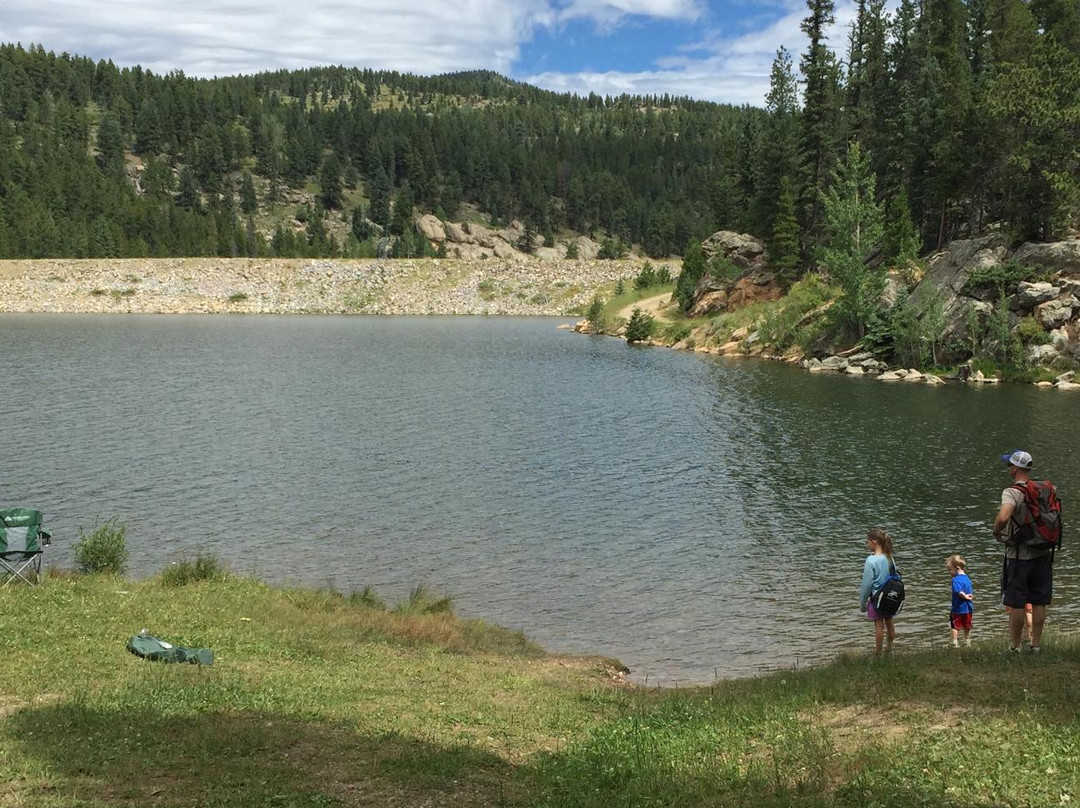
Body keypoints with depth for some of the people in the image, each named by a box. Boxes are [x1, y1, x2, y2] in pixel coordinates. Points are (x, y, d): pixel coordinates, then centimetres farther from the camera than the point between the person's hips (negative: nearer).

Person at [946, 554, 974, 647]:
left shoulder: (956, 580, -18)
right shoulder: (967, 578, 8)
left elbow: (959, 592, -30)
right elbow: (970, 593, 11)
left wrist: (965, 597, -16)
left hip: (958, 608, -8)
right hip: (968, 608, 8)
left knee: (953, 626, 0)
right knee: (967, 626, 20)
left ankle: (955, 642, -7)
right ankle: (967, 641, 32)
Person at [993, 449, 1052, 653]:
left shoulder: (1012, 493, -17)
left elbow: (1003, 517, -34)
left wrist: (997, 531, -15)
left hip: (1019, 555, -5)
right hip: (1043, 553, 5)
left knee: (1016, 604, 3)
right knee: (1039, 602, 11)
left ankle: (1014, 647, 9)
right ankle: (1035, 644, 16)